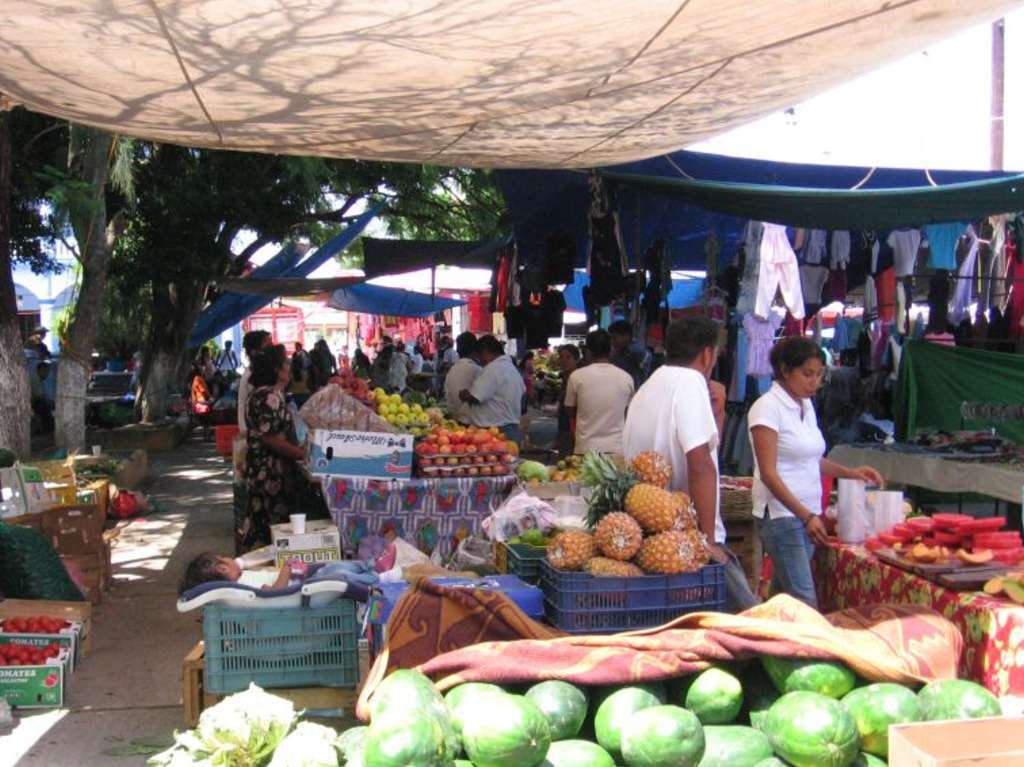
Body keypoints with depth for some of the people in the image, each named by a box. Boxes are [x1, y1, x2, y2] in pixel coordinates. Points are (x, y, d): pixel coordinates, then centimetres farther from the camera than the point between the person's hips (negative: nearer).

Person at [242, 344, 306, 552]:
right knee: (271, 527, -1)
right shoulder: (269, 397, -20)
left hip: (266, 472, 10)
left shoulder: (269, 394, 12)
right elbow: (273, 440, -22)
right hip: (271, 474, -10)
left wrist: (300, 449, 16)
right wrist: (305, 454, -15)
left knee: (261, 523, 15)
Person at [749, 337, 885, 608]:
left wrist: (849, 472, 9)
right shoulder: (767, 407, -11)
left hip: (807, 514, 7)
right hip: (780, 513, -7)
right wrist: (806, 515, -21)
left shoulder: (806, 405, 13)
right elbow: (768, 473, -16)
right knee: (805, 601, -12)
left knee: (785, 595, 9)